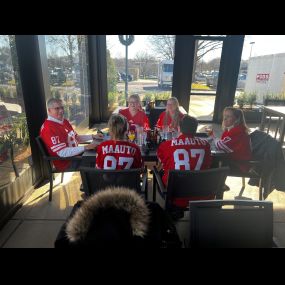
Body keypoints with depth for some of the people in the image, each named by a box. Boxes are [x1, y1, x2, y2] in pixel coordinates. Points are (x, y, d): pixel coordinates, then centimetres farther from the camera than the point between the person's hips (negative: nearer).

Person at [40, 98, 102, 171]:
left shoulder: (64, 121, 10)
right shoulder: (48, 128, -21)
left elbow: (76, 138, 20)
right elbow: (62, 153, -28)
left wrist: (93, 136, 7)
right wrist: (86, 147, -32)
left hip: (76, 154, 9)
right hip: (66, 163, -9)